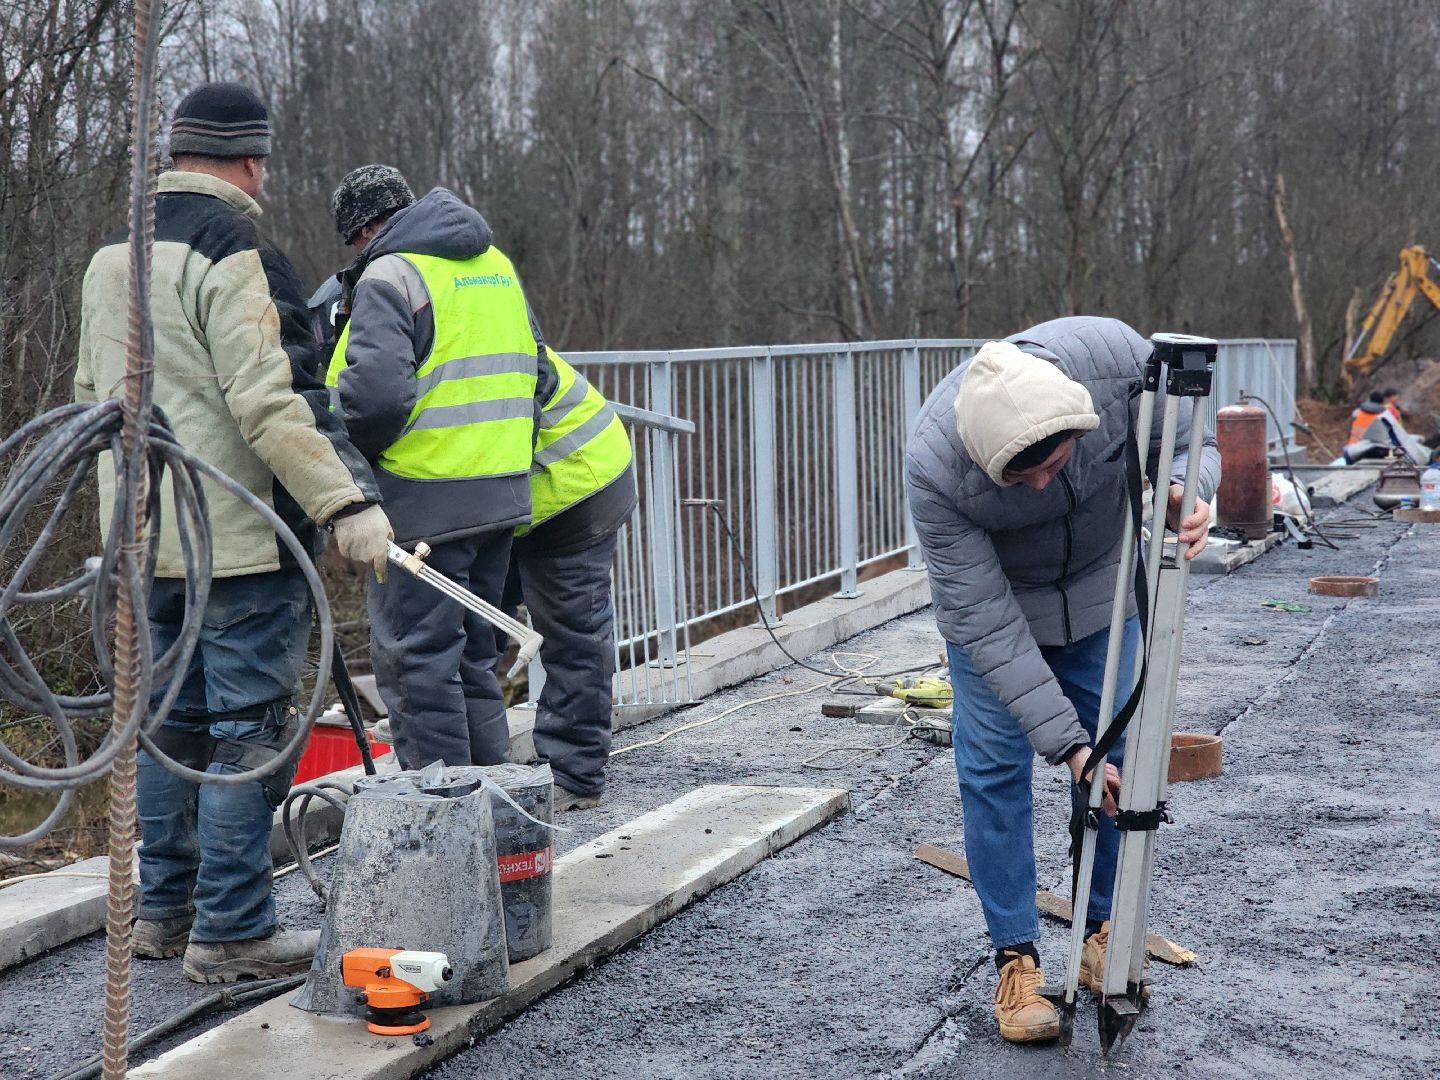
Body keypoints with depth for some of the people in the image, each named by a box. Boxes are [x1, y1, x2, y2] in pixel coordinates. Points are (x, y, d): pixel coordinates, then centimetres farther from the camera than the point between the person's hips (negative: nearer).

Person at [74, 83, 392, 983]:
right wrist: (344, 503, -22)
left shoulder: (112, 256, 14)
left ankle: (163, 909, 24)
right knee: (249, 729, -2)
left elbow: (94, 390, 21)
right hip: (241, 537, -9)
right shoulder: (235, 253, -15)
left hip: (147, 535, 9)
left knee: (176, 721, 17)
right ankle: (232, 931, 0)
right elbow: (268, 403, -23)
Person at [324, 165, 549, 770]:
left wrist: (342, 449, -6)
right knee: (472, 654, 18)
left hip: (427, 501, -8)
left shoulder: (388, 276, -11)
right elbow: (538, 374, 19)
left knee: (415, 659, -1)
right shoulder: (495, 265, 15)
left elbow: (377, 392, -23)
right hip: (503, 493, 8)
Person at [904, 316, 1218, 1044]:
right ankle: (1016, 958, 7)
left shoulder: (1114, 355, -36)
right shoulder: (933, 465, -39)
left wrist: (1182, 491, -40)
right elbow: (984, 621, -32)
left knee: (1117, 759, 6)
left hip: (1100, 586, 2)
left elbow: (1191, 438, -16)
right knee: (993, 767, -7)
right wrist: (1066, 741, -32)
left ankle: (1103, 930, 24)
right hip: (991, 598, -2)